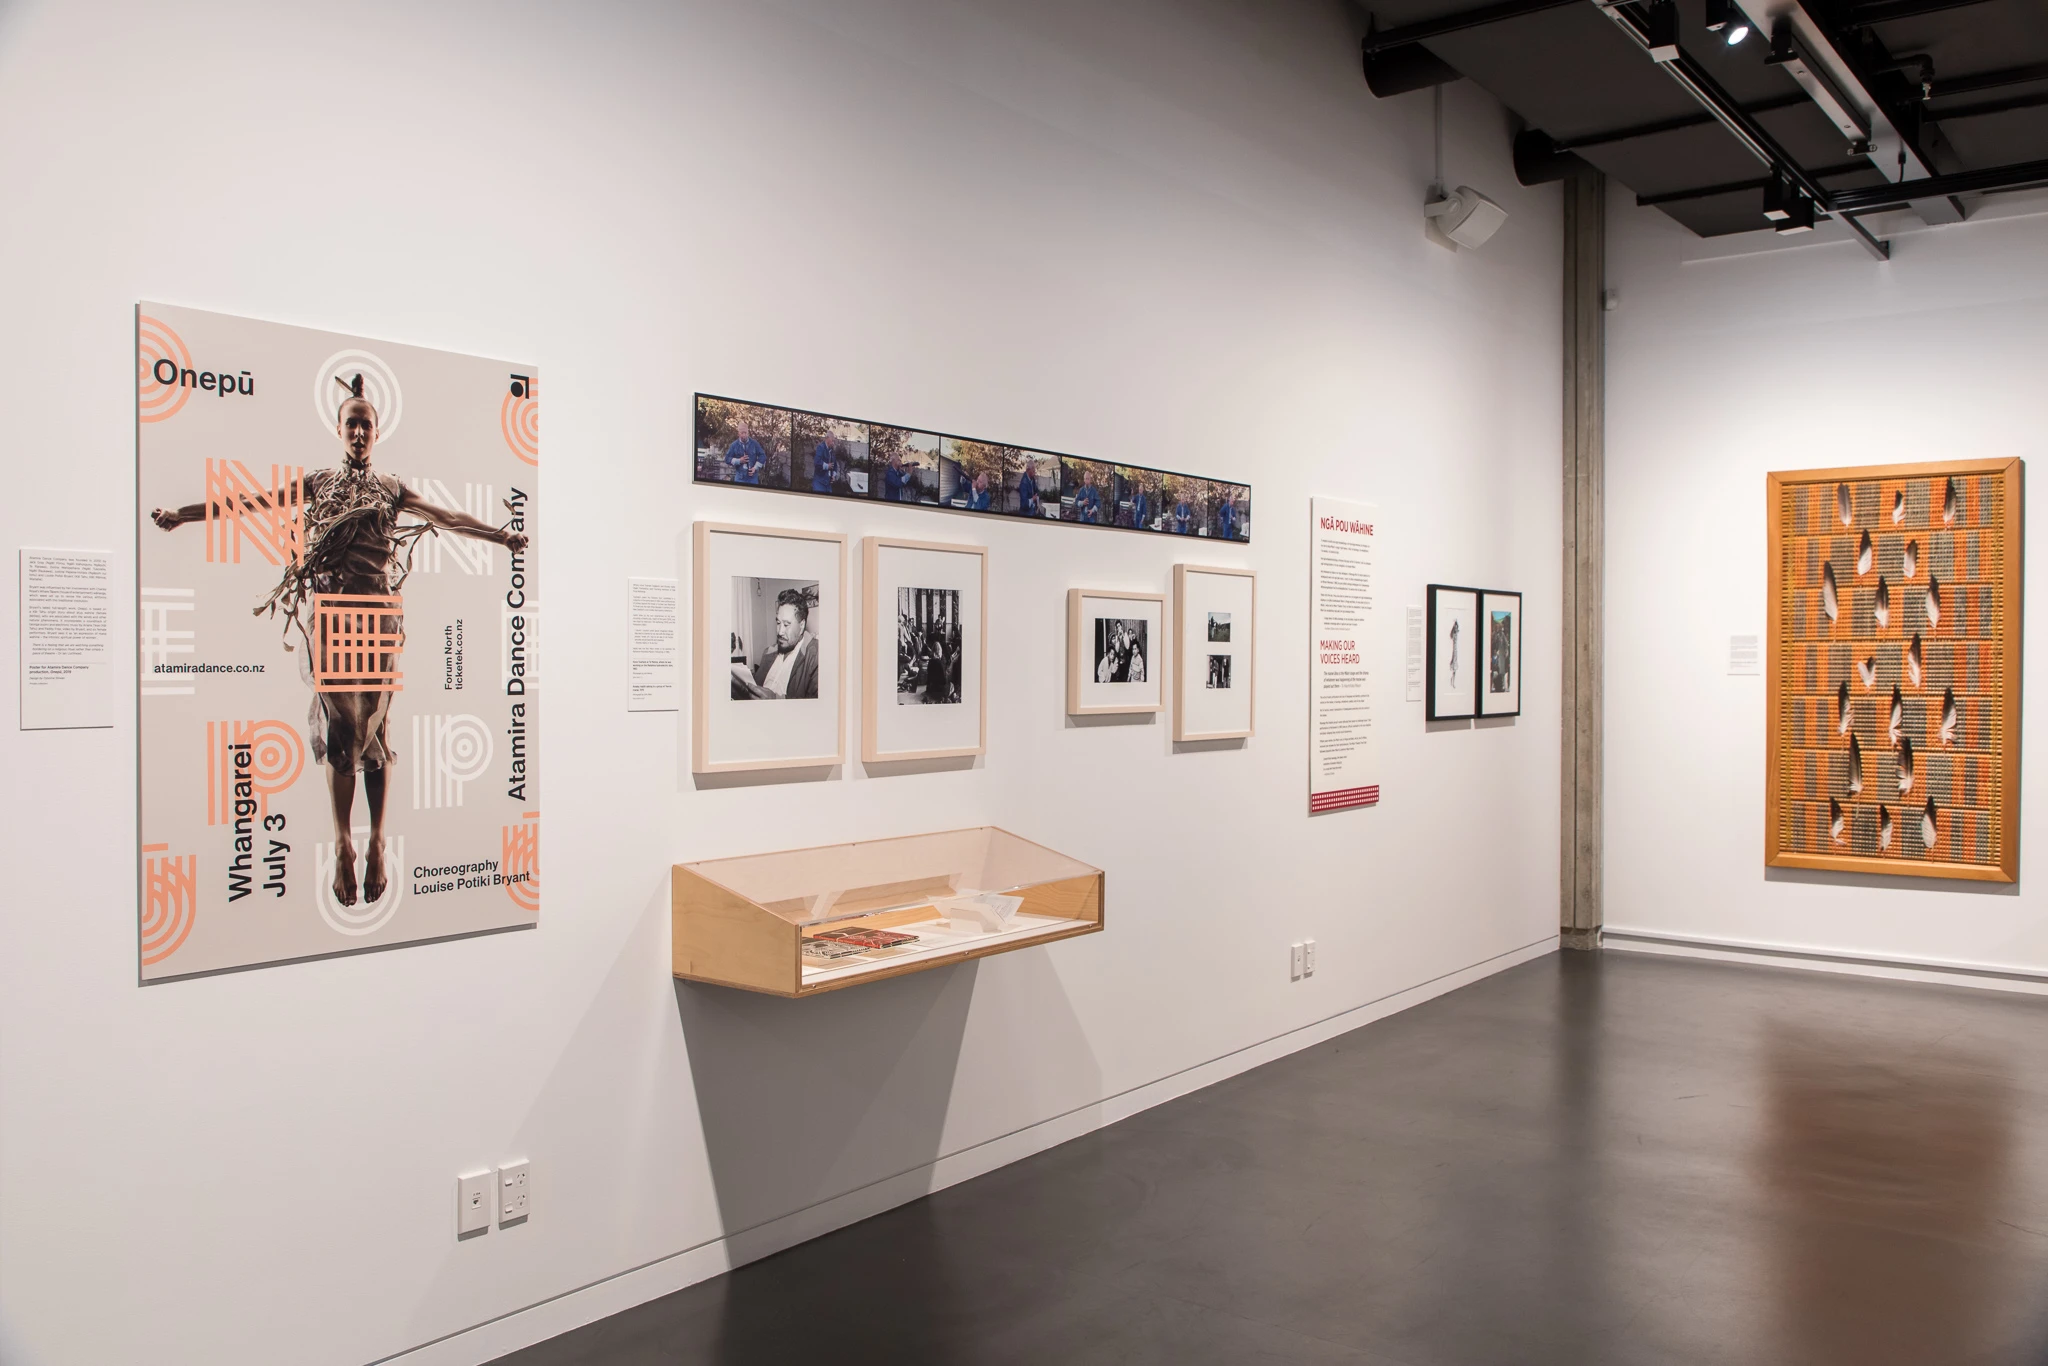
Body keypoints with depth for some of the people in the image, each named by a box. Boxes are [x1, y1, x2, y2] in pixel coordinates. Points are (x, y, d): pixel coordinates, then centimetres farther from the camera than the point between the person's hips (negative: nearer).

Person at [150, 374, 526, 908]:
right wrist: (180, 513, -1)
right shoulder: (317, 483, 13)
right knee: (338, 723, -3)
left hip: (378, 609, 0)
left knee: (375, 722, -1)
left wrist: (501, 535, -7)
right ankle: (344, 848, -2)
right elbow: (252, 501, 7)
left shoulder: (391, 488, 13)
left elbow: (444, 515, 4)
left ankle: (376, 846, 0)